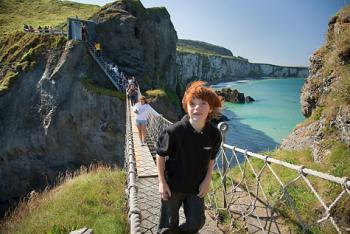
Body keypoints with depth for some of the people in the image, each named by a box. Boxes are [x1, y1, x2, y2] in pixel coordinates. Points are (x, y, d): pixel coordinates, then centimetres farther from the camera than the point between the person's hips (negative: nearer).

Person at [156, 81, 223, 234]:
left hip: (196, 186, 3)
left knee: (197, 222, 15)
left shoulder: (214, 134, -15)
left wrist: (207, 181, -1)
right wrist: (162, 182, -11)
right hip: (172, 185, -3)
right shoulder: (174, 131, -26)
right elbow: (160, 155, -12)